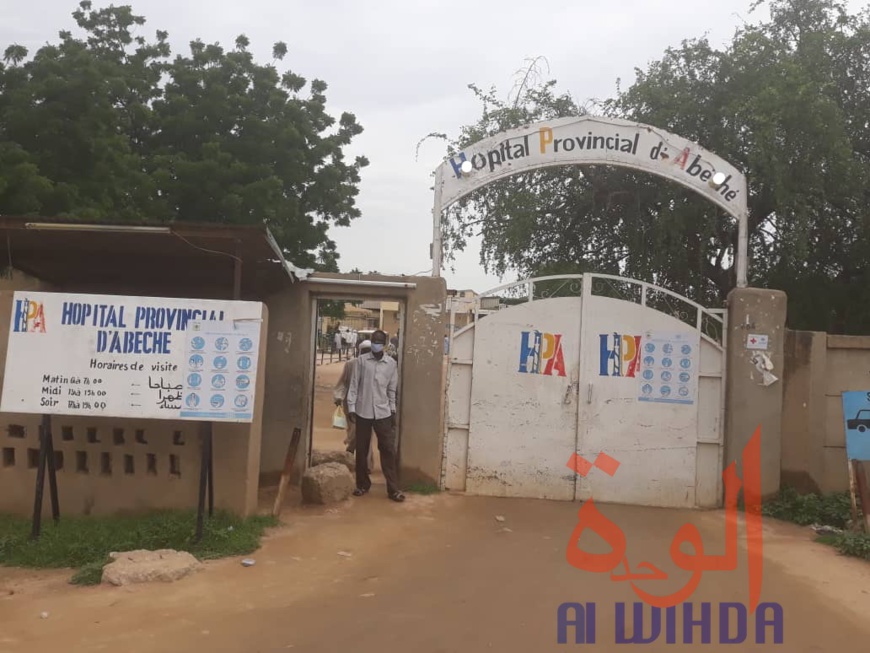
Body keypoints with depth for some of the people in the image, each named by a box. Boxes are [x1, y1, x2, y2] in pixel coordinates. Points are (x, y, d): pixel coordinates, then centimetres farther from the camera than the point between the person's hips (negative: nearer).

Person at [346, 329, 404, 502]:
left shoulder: (391, 364, 3)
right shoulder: (361, 360, 0)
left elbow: (391, 390, 8)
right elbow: (354, 385, 0)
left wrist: (393, 412, 6)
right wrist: (351, 408, -6)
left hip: (383, 413, 0)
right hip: (363, 412, 0)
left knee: (388, 450, -1)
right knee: (361, 450, 8)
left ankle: (393, 488, 3)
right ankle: (363, 484, 23)